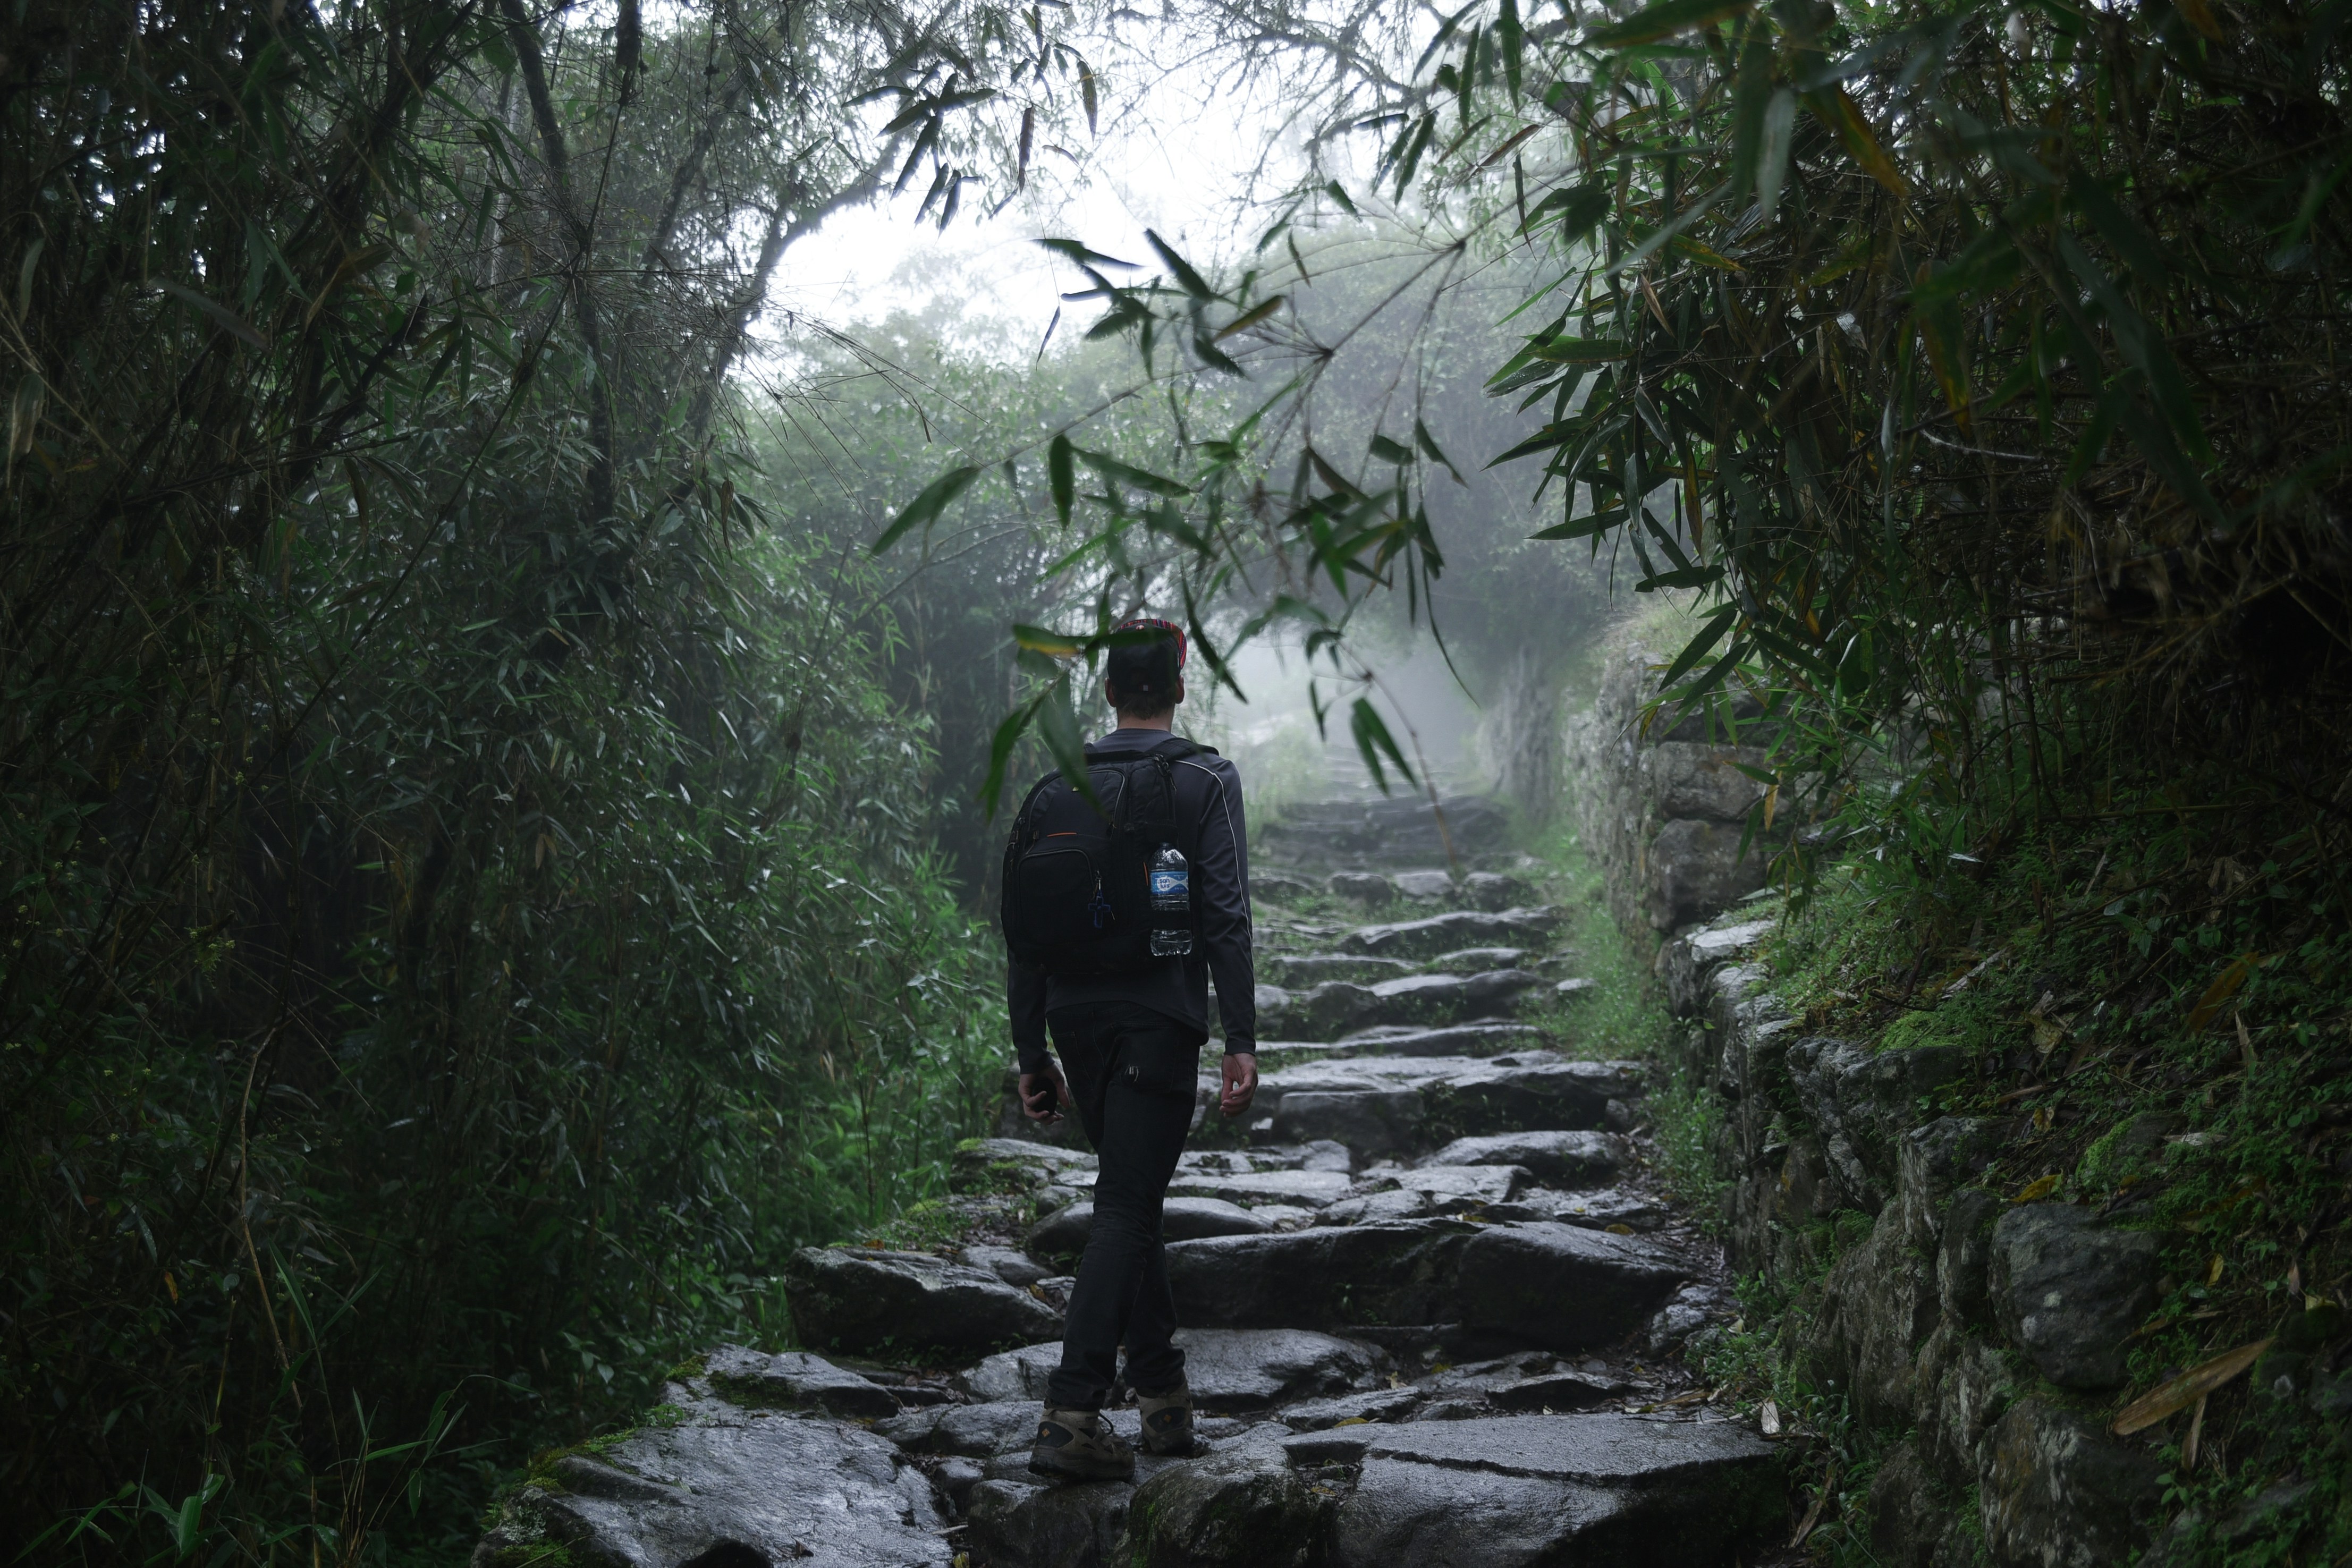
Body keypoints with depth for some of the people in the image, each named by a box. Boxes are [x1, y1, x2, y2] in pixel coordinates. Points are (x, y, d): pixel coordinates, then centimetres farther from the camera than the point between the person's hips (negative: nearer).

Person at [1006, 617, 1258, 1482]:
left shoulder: (1061, 784, 11)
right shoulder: (1206, 780, -1)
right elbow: (1226, 916, -10)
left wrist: (1032, 1053, 13)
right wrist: (1241, 1041, -9)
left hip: (1076, 1019, 5)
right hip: (1160, 1018, -4)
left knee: (1132, 1201, 18)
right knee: (1126, 1210, -5)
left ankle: (1164, 1394, 23)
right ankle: (1071, 1417, -13)